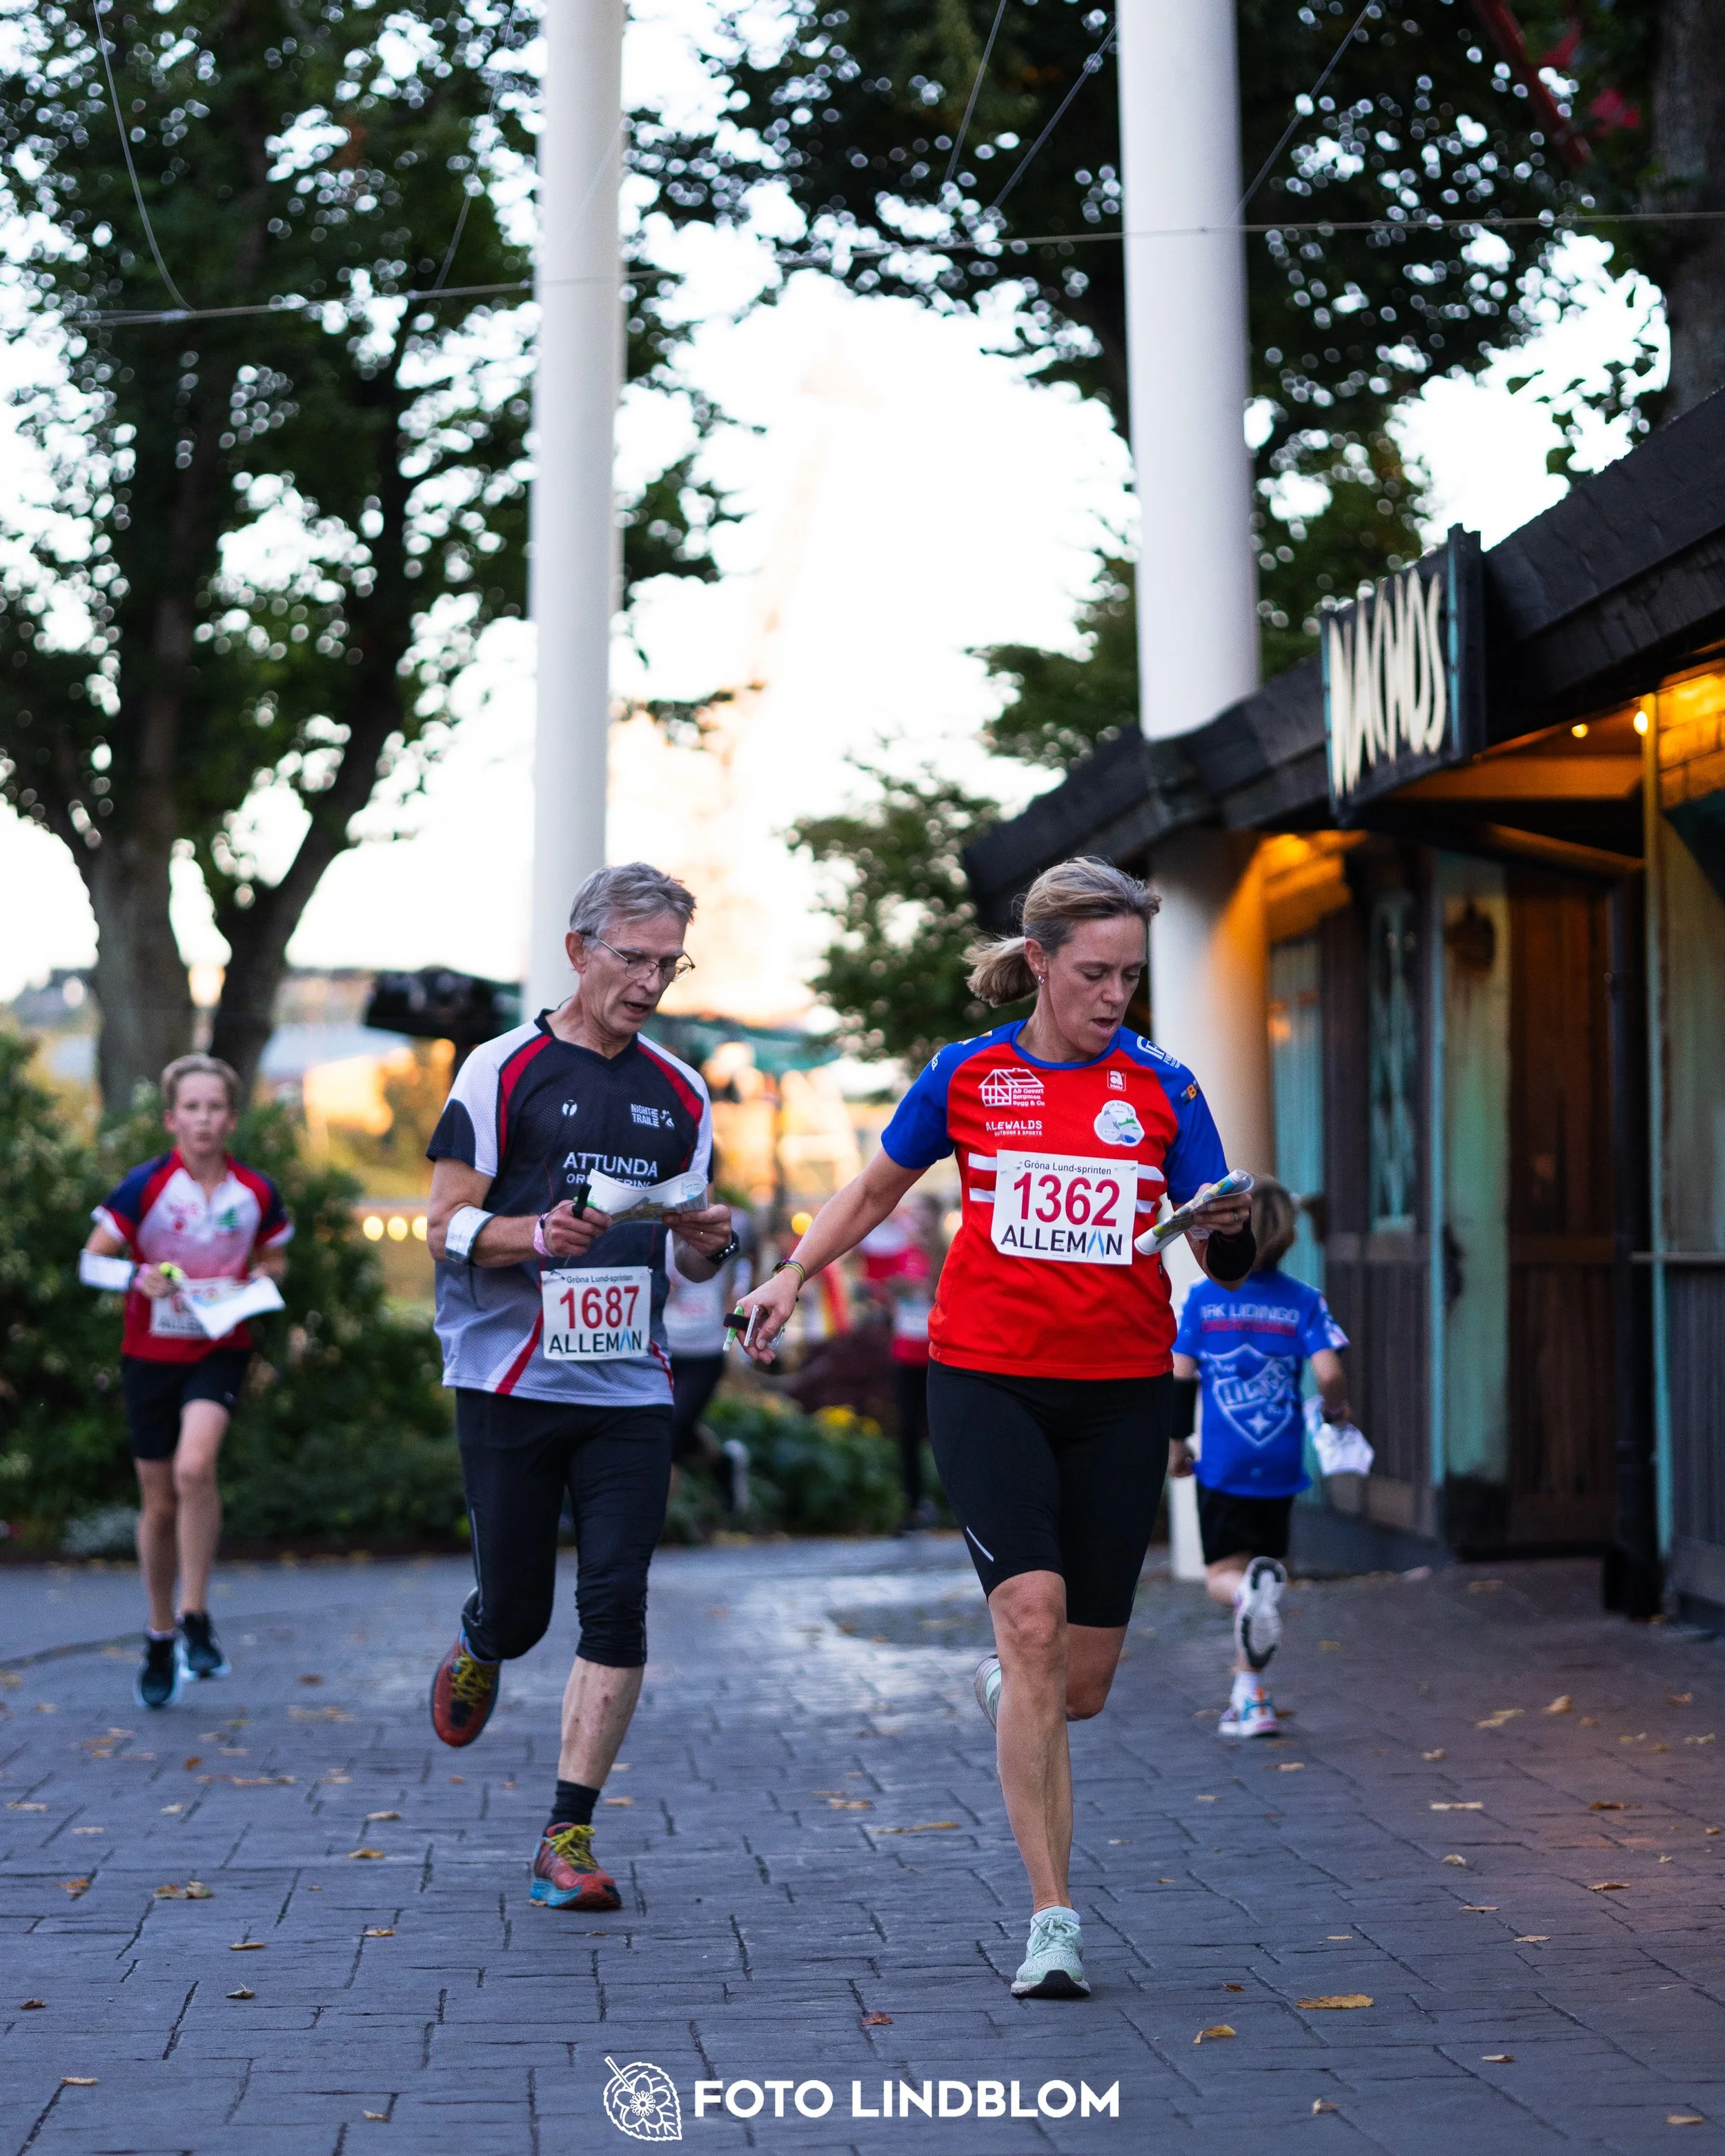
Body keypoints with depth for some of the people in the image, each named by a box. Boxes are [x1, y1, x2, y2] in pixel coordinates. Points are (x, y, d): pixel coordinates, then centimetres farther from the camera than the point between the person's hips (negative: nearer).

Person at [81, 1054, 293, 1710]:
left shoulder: (256, 1193, -2)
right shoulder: (145, 1186, -8)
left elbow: (273, 1261, 14)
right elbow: (92, 1261, -5)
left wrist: (252, 1286, -8)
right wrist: (138, 1276, -25)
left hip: (221, 1349, 0)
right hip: (151, 1353, 0)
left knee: (194, 1467, -26)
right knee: (159, 1503, 8)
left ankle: (196, 1617, -11)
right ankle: (161, 1639, 25)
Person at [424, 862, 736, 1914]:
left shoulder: (680, 1092, 12)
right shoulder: (504, 1069, -2)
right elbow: (446, 1227, -5)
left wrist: (712, 1240, -5)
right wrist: (543, 1233, -23)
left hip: (631, 1388, 3)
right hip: (510, 1384, -3)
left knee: (616, 1606, -7)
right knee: (518, 1608, 3)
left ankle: (570, 1836, 0)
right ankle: (479, 1647, 40)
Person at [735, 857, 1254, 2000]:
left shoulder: (1163, 1088, 4)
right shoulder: (968, 1078, 3)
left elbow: (1226, 1255, 3)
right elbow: (879, 1186, 20)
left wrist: (1228, 1232, -18)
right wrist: (796, 1273, 9)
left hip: (1122, 1394, 2)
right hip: (988, 1380, -2)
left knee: (1083, 1680, 2)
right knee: (1033, 1617, -20)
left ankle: (1006, 1692, 42)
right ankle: (1054, 1919, -14)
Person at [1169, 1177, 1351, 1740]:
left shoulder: (1203, 1298, -1)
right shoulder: (1304, 1302, -2)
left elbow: (1179, 1376, -1)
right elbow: (1329, 1373, -11)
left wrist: (1175, 1440, 12)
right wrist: (1335, 1410, 10)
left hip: (1222, 1464, -1)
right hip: (1280, 1464, 1)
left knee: (1222, 1573, 6)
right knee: (1263, 1562, 15)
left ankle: (1250, 1590, -32)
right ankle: (1249, 1698, 14)